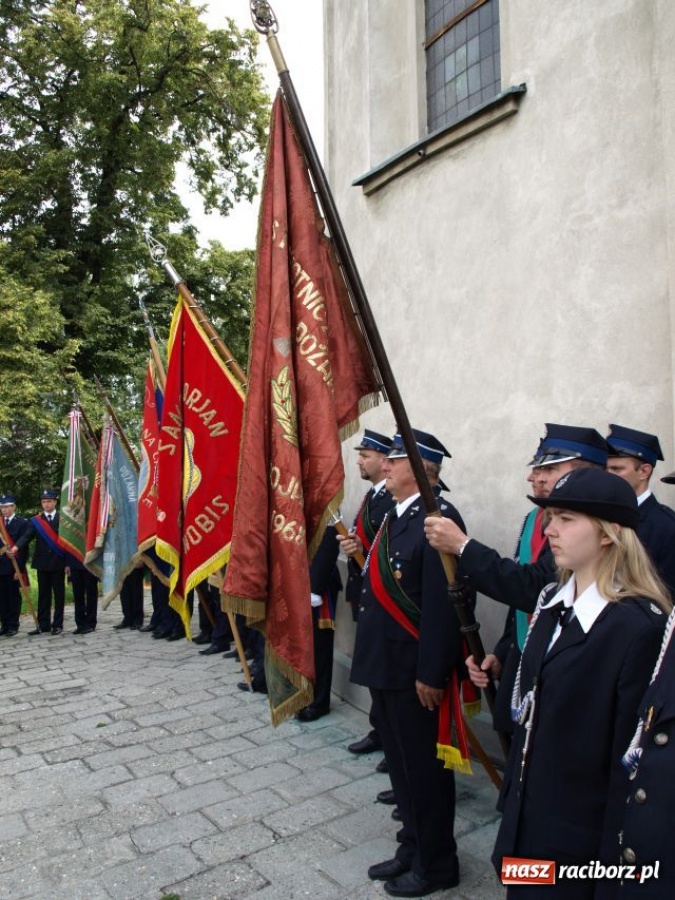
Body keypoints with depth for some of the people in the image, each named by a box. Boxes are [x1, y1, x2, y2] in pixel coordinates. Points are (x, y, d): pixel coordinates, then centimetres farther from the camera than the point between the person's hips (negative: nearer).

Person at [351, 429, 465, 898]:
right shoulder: (393, 517, 11)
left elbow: (442, 602, -23)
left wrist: (431, 673, -22)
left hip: (413, 667, -9)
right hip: (384, 662, 9)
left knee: (424, 766, 9)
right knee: (400, 763, 22)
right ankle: (413, 848, 41)